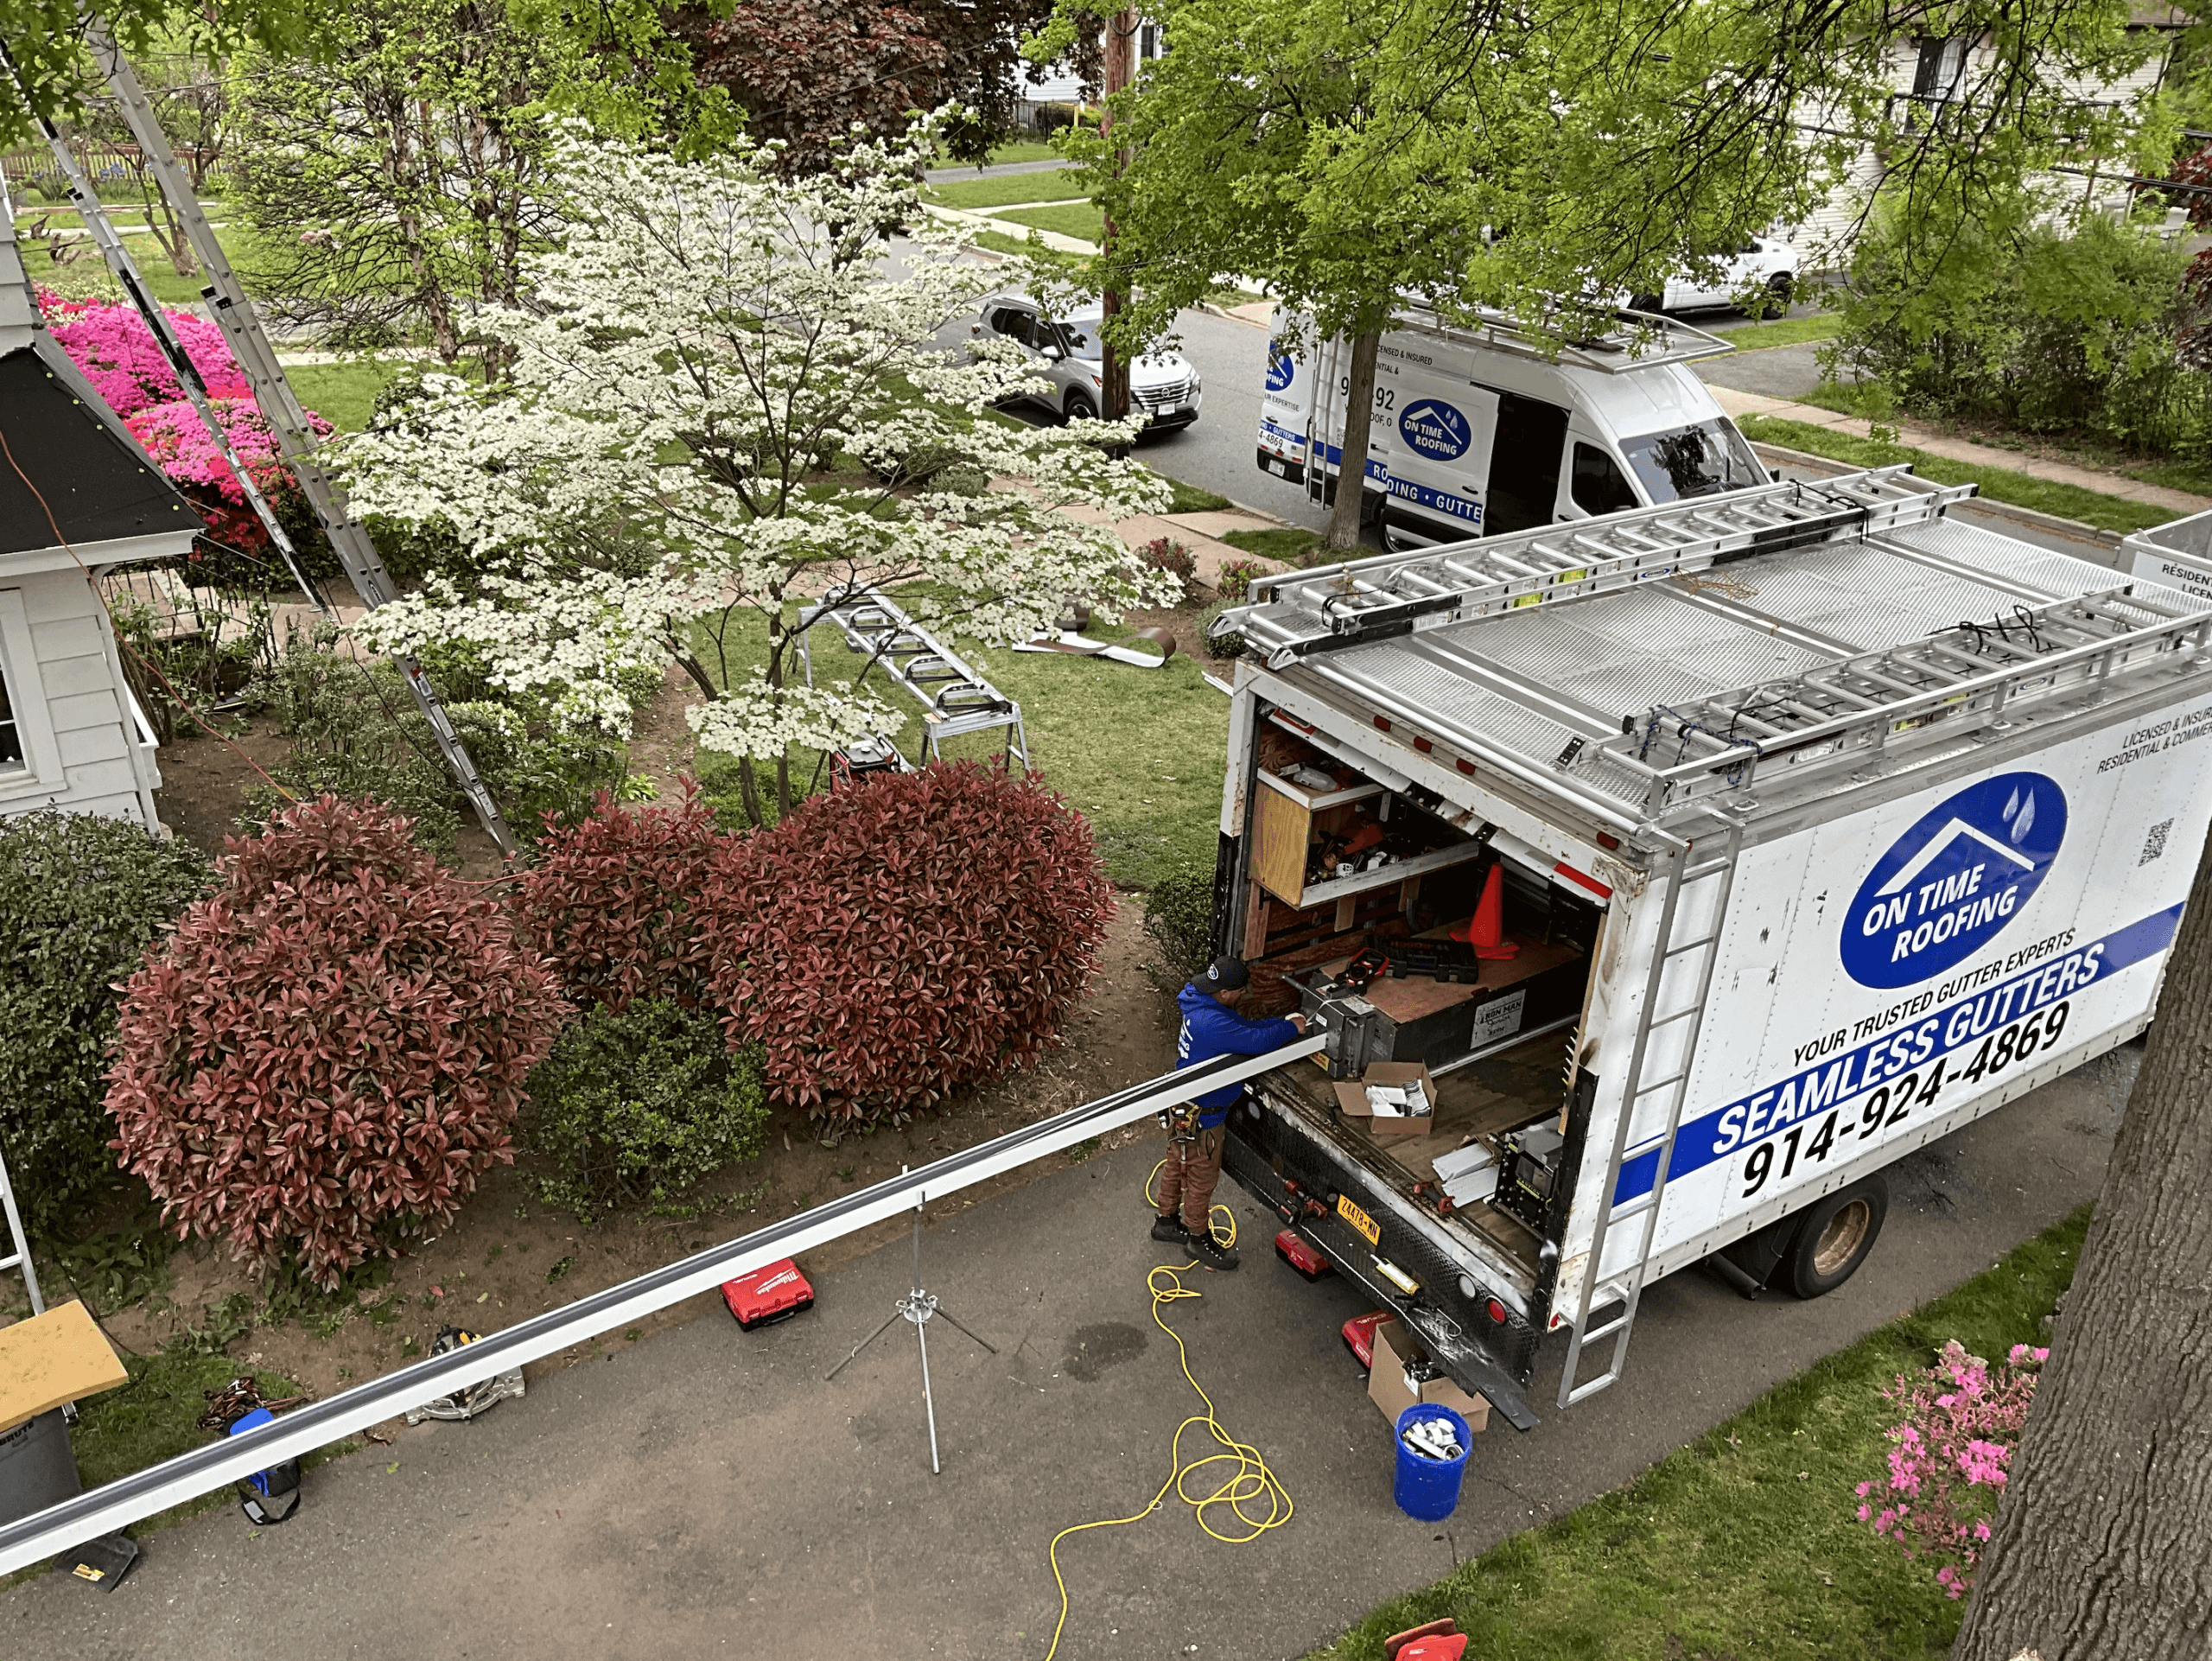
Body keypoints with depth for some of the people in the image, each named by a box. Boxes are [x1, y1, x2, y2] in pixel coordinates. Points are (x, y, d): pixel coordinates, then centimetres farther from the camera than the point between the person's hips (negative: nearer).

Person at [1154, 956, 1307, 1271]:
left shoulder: (1203, 1007, -2)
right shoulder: (1213, 1023, -35)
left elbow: (1243, 1029, 8)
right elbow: (1256, 1041, -36)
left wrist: (1283, 1022, -1)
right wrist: (1290, 1028, -18)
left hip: (1184, 1109, 10)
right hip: (1200, 1118, -10)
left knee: (1177, 1165, 27)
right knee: (1202, 1178, 11)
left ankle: (1167, 1221, 46)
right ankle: (1198, 1237, 31)